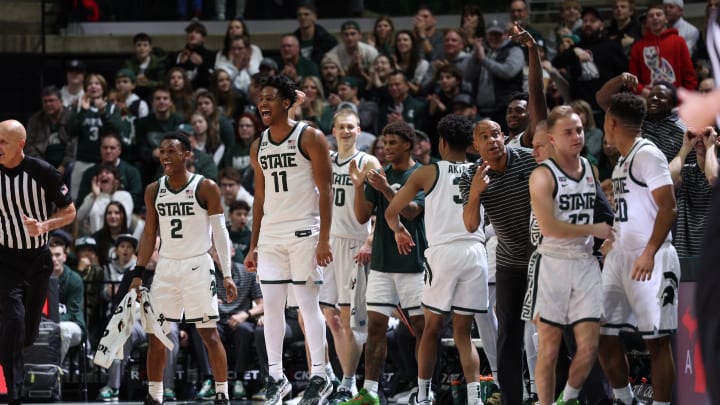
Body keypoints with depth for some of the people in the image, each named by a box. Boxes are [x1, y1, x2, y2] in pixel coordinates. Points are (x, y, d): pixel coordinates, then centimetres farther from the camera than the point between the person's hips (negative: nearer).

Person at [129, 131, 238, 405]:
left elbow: (220, 233, -4)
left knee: (209, 333, -5)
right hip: (166, 267, 4)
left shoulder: (206, 188, -6)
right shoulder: (154, 191, 7)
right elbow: (149, 234, 12)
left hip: (197, 266, -4)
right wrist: (138, 274, 5)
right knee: (156, 335, 2)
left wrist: (227, 274, -10)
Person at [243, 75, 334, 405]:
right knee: (271, 306, 3)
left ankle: (319, 377, 2)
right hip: (271, 235, 6)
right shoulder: (259, 146, 12)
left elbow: (325, 191, -9)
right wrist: (253, 247, 13)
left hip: (303, 232, -6)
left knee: (308, 303, -4)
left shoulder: (309, 138, -6)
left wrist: (324, 240, -15)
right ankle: (276, 378, 9)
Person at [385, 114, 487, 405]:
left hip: (443, 252, -2)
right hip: (475, 252, 2)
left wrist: (398, 230, 31)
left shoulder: (428, 173, 6)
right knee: (462, 332, 8)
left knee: (432, 327, 12)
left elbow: (391, 212, 11)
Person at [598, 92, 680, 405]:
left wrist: (649, 253, -27)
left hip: (650, 260, -10)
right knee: (603, 332, 9)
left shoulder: (647, 155, -13)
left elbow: (668, 207, -19)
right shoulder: (623, 160, 16)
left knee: (656, 340, -6)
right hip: (620, 256, 10)